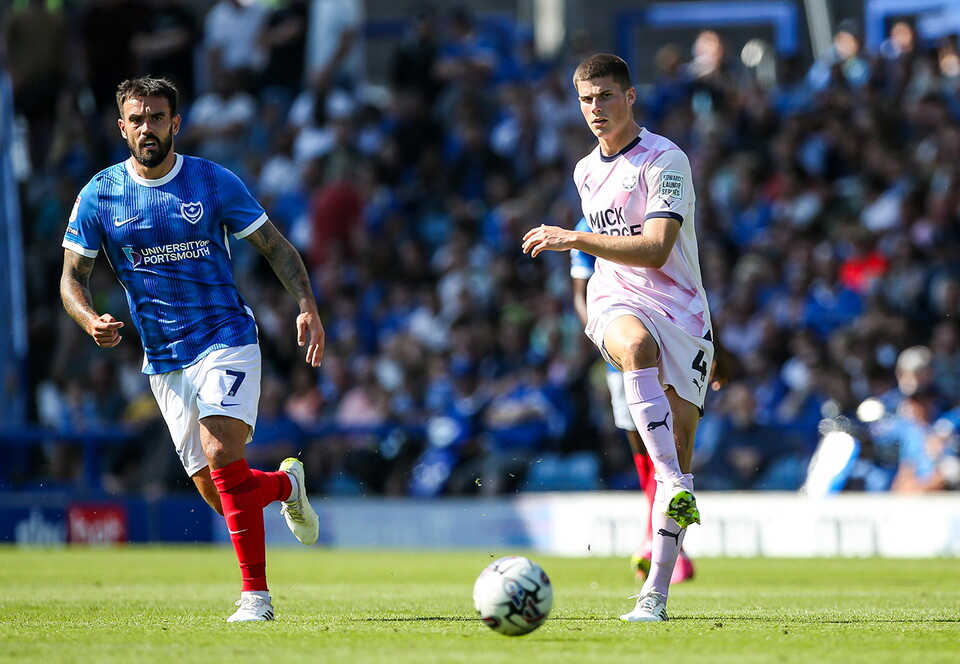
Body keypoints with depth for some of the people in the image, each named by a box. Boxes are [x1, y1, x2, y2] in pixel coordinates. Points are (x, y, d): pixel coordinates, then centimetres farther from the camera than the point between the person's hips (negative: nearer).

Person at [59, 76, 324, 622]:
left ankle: (256, 594, -19)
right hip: (164, 361, 3)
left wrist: (308, 305, -10)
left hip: (227, 338, -3)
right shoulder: (99, 196, 1)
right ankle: (286, 483, 36)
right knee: (218, 494, 1)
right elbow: (73, 275, 5)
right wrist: (90, 320, -16)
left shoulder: (215, 182, -2)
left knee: (222, 459, -24)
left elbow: (275, 245, 4)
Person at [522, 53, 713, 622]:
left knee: (680, 439, -5)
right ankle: (675, 487, -48)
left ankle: (657, 592, 0)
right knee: (638, 345, -36)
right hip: (618, 303, 2)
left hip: (680, 310, -2)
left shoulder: (666, 160, -8)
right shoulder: (587, 172, 14)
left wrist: (575, 239, -24)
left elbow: (655, 249, -19)